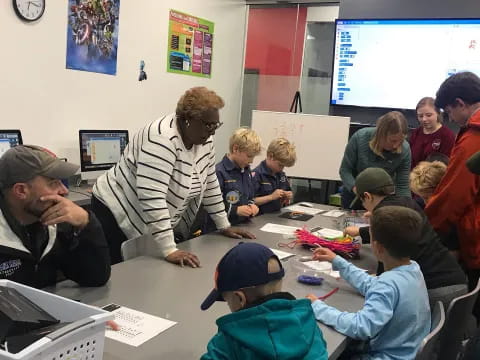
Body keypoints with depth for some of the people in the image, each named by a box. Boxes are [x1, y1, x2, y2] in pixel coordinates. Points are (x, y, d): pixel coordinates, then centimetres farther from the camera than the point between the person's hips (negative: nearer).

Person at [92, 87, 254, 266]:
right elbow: (151, 196, -36)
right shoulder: (163, 138, -29)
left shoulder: (204, 140, -3)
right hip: (119, 215, -8)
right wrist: (169, 250, -38)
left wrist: (224, 226, 10)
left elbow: (210, 185, 9)